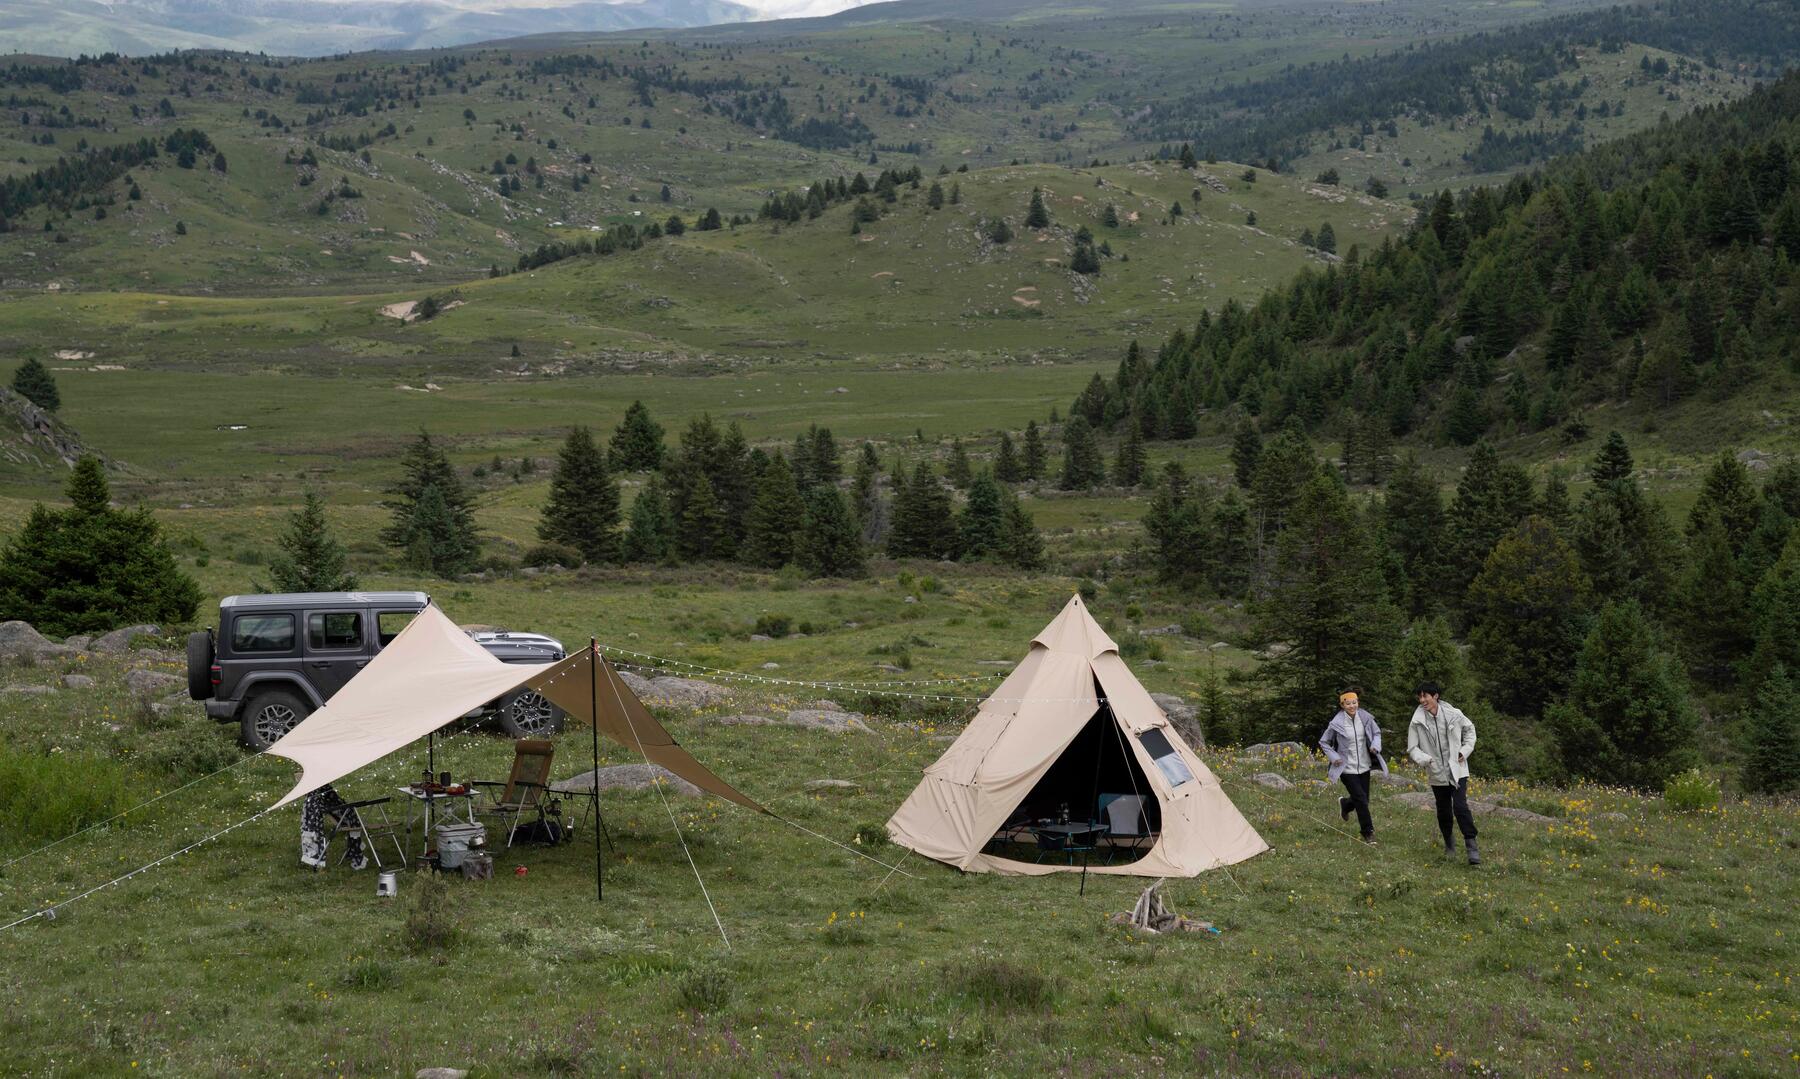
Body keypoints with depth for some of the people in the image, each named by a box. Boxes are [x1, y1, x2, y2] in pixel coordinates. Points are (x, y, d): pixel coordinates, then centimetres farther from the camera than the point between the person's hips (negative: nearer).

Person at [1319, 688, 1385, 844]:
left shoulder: (1365, 717, -7)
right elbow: (1323, 742, 0)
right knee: (1361, 799, -9)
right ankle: (1368, 833, 6)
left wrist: (1376, 746, -9)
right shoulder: (1337, 723, -15)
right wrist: (1333, 757, -13)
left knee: (1363, 799, 14)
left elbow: (1376, 733, 11)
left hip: (1364, 766, 4)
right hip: (1347, 768, -4)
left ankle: (1344, 804, 48)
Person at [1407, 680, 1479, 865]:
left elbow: (1469, 729, 11)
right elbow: (1412, 748, -3)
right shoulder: (1417, 721, -9)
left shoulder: (1453, 714, -8)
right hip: (1437, 774, 2)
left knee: (1460, 806, -17)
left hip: (1457, 770, -1)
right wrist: (1425, 759, -23)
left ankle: (1472, 845, -11)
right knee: (1443, 811, 10)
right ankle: (1449, 843, 36)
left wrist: (1465, 750, -1)